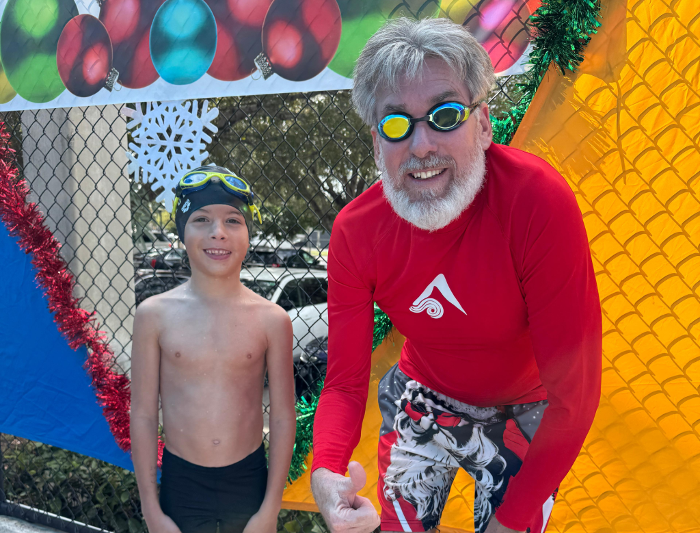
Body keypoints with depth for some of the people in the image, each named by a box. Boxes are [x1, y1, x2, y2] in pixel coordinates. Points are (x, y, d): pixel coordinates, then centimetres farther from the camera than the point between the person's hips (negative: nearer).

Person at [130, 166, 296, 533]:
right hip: (181, 482, 0)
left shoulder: (272, 320, -8)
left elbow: (283, 417, -2)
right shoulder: (155, 314, -7)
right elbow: (142, 414, -2)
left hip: (249, 480, 0)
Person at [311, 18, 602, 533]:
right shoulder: (356, 231, -21)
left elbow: (574, 393, -28)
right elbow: (346, 382, -16)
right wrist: (325, 471, -36)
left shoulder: (538, 200, -32)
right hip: (422, 402, 3)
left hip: (525, 417, -2)